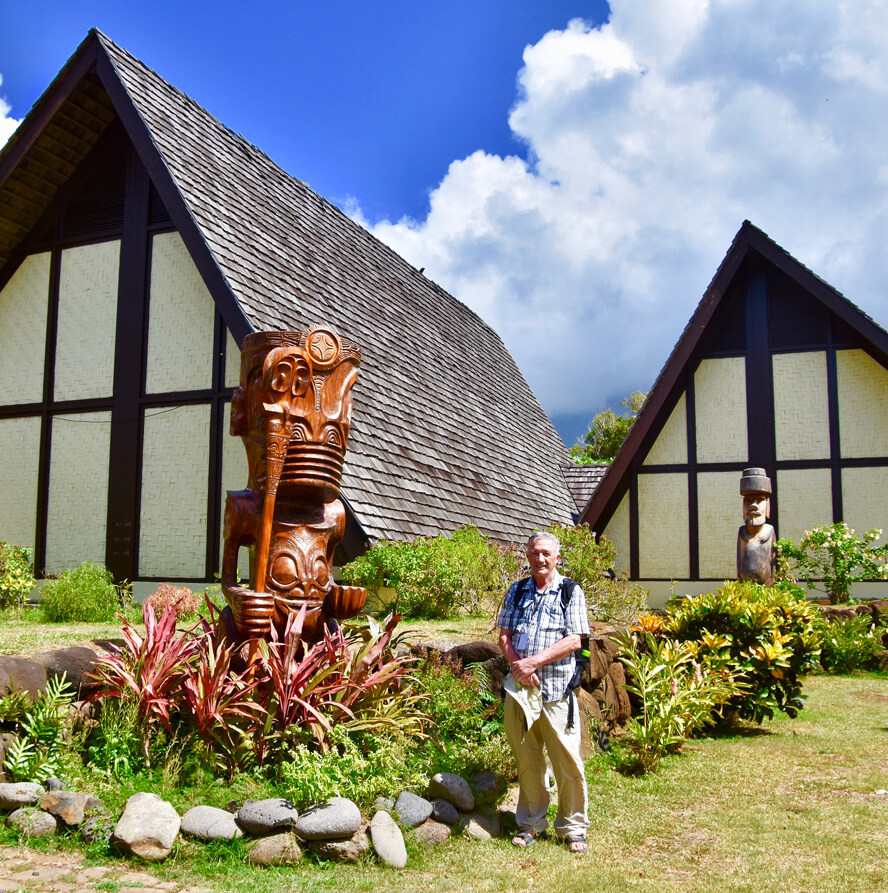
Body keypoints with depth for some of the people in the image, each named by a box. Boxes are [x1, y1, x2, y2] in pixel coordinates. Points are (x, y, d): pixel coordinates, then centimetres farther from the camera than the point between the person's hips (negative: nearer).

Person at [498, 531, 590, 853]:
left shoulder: (571, 592, 1)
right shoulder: (516, 592, 11)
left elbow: (573, 641, -8)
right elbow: (504, 636, 8)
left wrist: (533, 662, -14)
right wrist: (517, 665, -11)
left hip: (557, 688, -3)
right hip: (519, 686, 3)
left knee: (567, 760, -1)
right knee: (526, 759, 11)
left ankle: (573, 828, 16)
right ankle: (531, 823, 25)